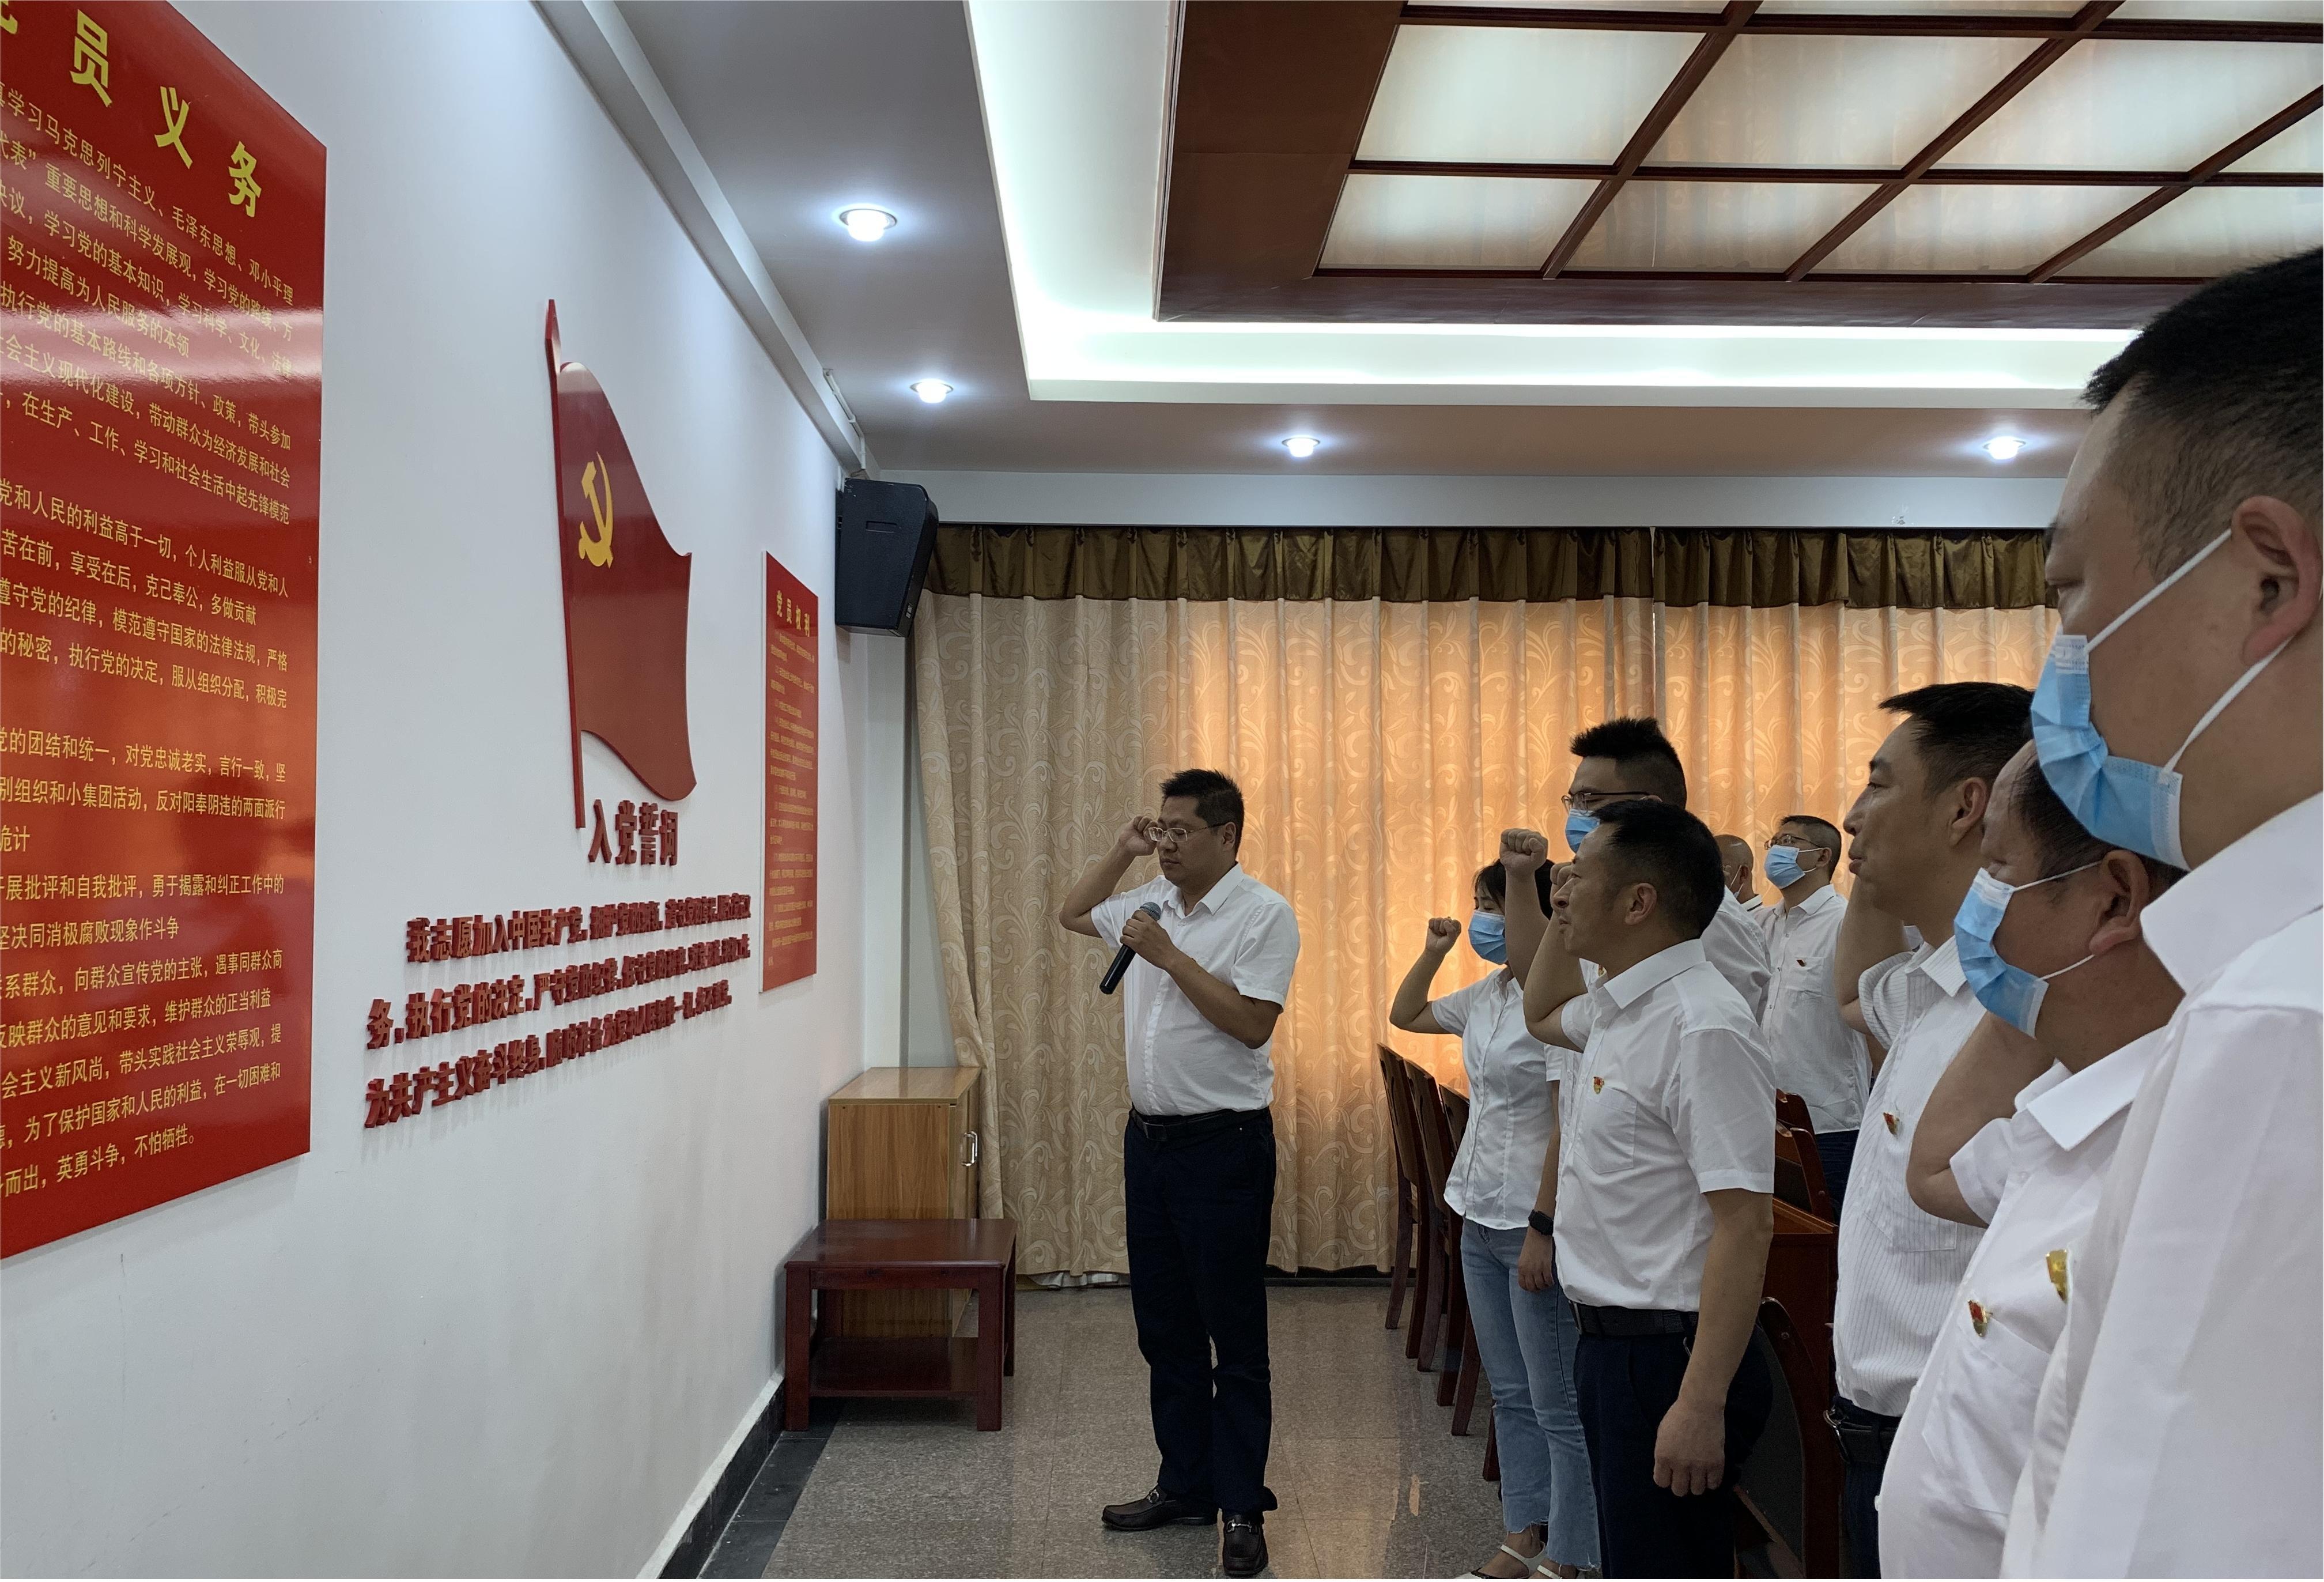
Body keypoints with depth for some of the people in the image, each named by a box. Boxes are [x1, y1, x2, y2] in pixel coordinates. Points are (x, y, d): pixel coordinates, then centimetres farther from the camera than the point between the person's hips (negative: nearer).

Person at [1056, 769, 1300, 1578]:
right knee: (1165, 1328, 15)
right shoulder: (1152, 902, 9)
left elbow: (1251, 1022, -19)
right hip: (1150, 1138, 7)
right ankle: (1185, 1487, 28)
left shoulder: (1264, 914, -11)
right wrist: (1120, 850, 11)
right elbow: (1073, 914, 24)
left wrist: (1168, 955, -19)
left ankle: (1242, 1508, 13)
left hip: (1223, 1145, -7)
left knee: (1235, 1336, 2)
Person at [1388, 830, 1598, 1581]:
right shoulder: (1488, 994, 8)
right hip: (1481, 1217, 8)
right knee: (1510, 1394, 18)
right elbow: (1405, 1015, 20)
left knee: (1556, 1404, 3)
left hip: (1533, 1222, -8)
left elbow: (1571, 1129, -23)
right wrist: (1433, 951, 10)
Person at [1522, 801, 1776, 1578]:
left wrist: (1702, 1403, -25)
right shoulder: (1615, 1009, 7)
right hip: (1610, 1340, 9)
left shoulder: (1703, 1026, -22)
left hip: (1668, 1355, -9)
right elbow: (1541, 1013, 32)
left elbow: (1746, 1225, -25)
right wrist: (1562, 919, 16)